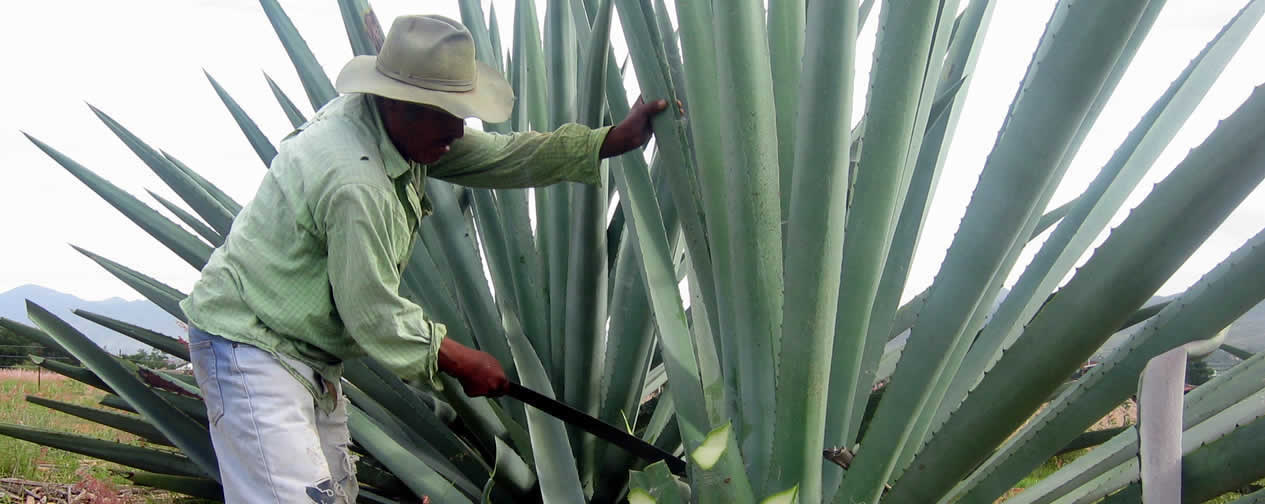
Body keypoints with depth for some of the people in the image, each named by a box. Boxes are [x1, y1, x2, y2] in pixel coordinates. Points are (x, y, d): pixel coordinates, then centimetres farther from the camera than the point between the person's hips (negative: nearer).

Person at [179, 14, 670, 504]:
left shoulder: (403, 128, -2)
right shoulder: (355, 183, -30)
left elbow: (499, 156, 5)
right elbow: (374, 316, -22)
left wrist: (617, 139, 3)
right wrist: (463, 362, -9)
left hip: (305, 352, 10)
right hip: (249, 347, -10)